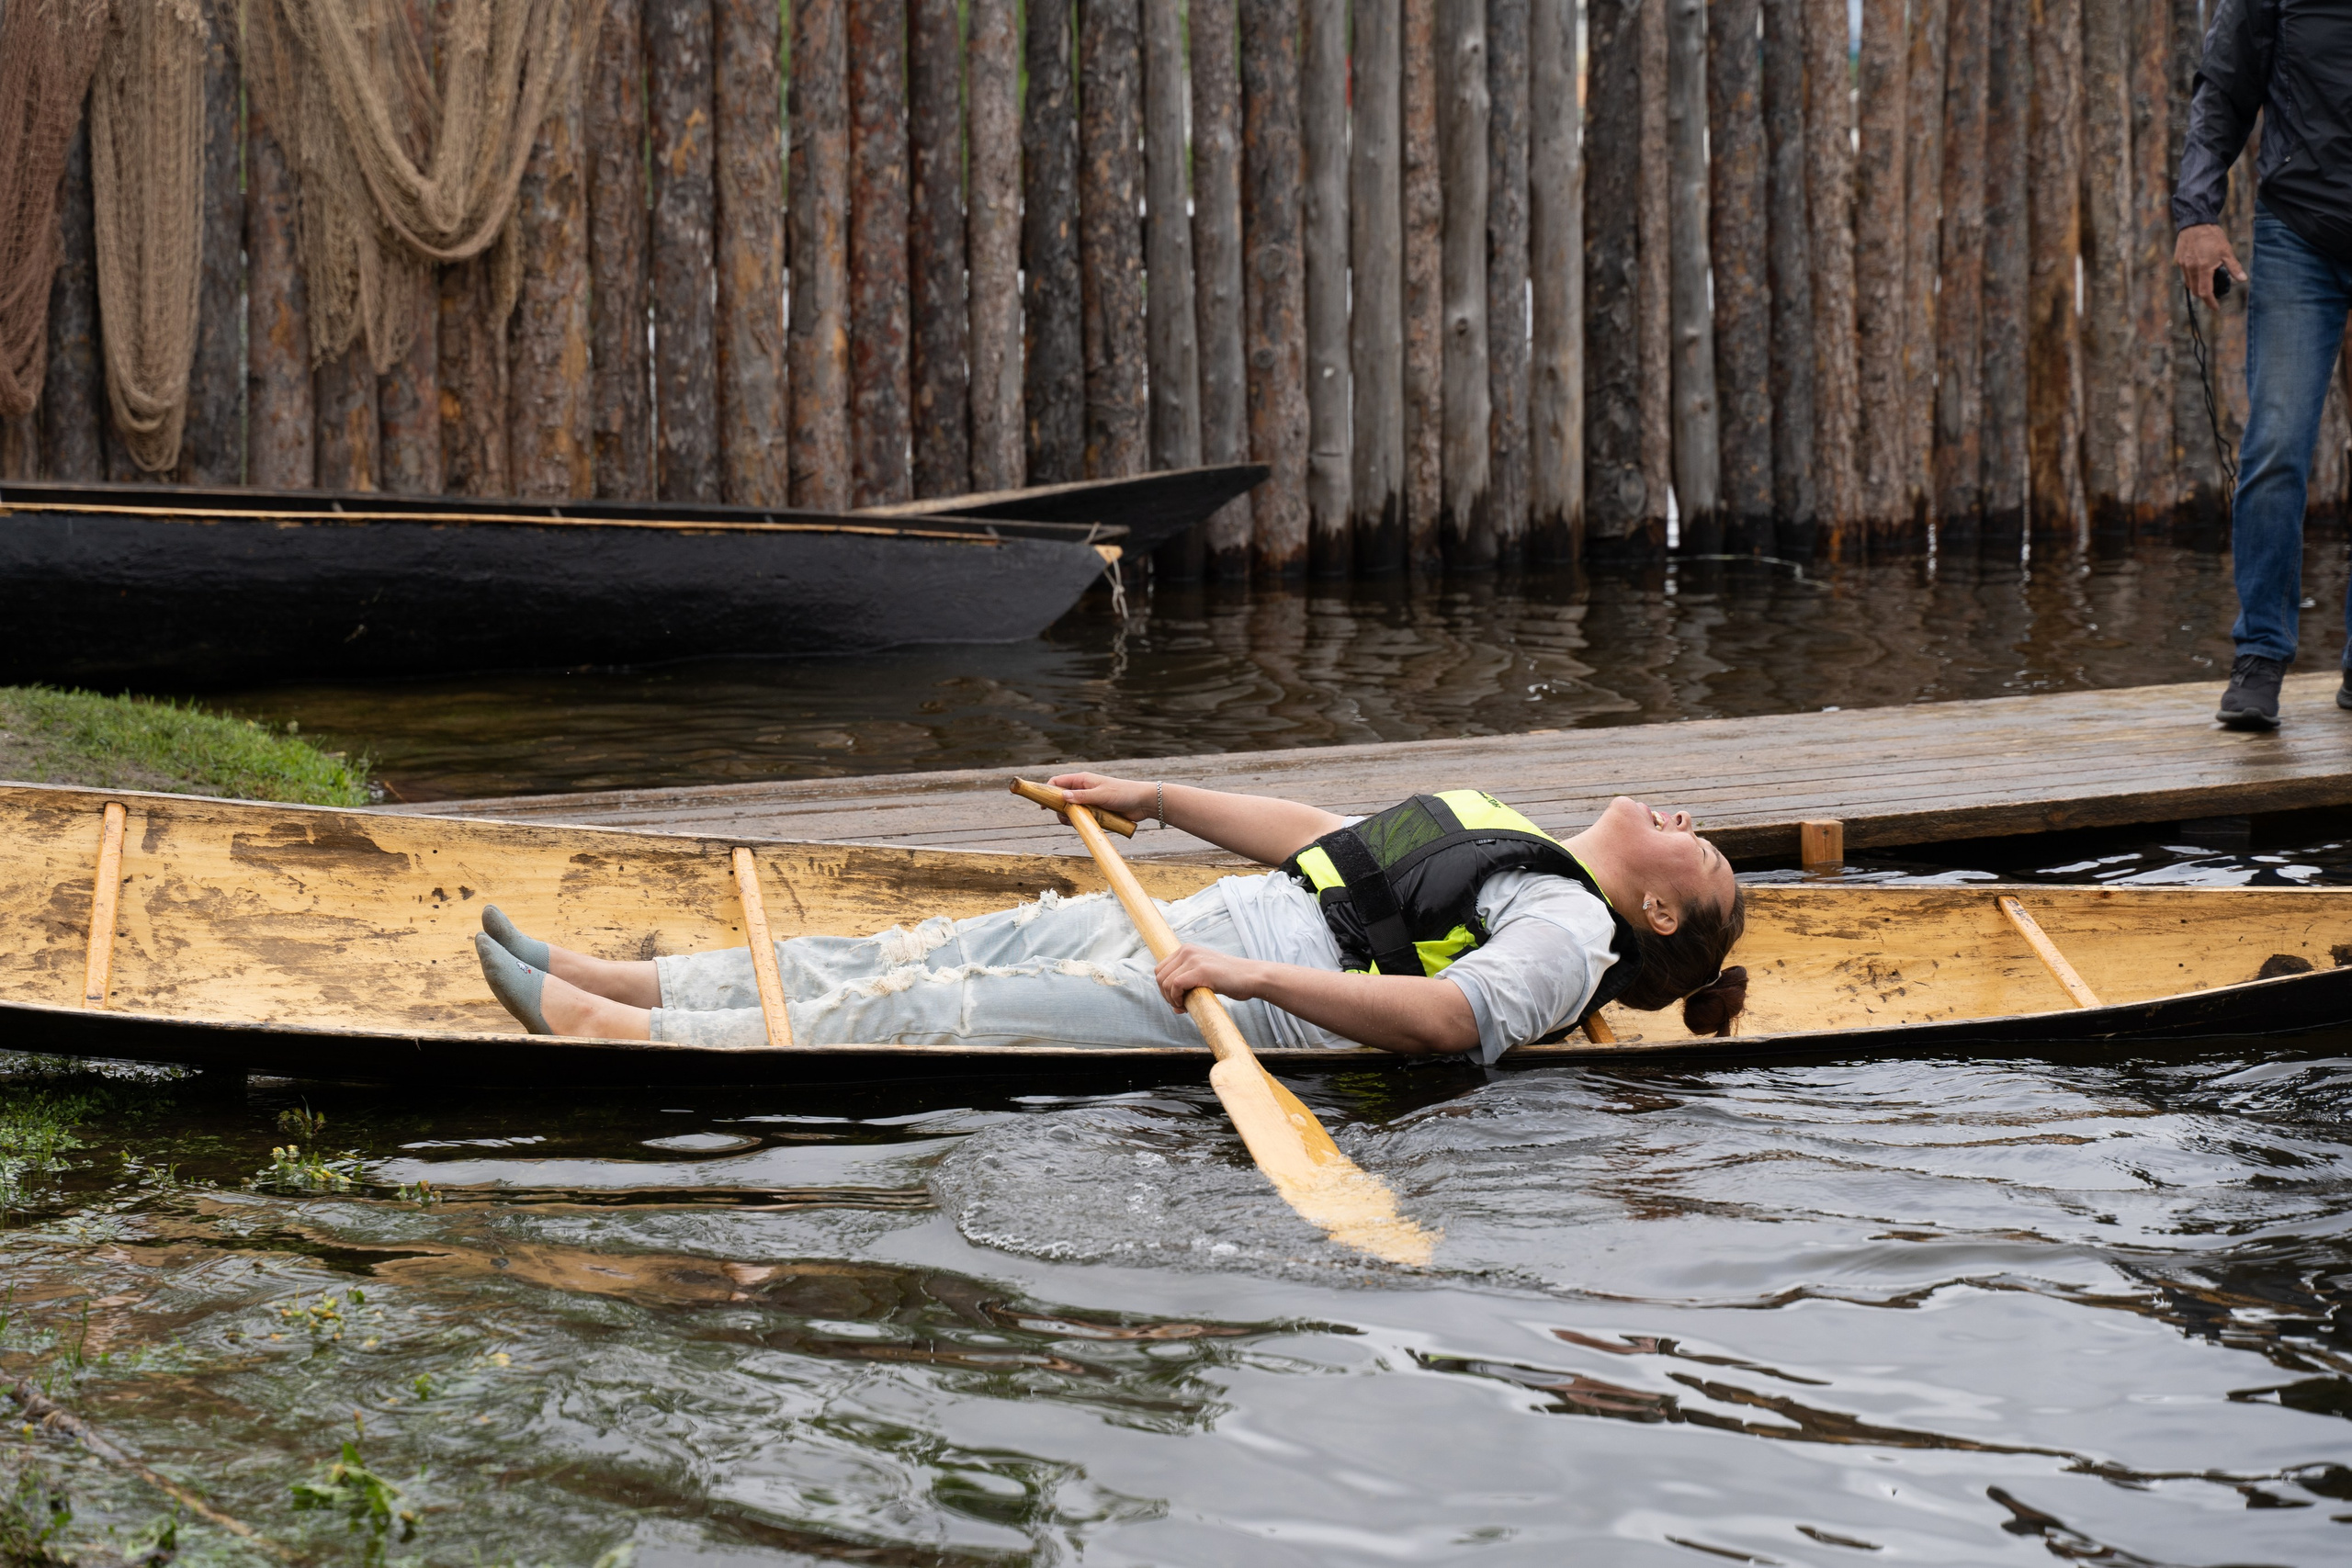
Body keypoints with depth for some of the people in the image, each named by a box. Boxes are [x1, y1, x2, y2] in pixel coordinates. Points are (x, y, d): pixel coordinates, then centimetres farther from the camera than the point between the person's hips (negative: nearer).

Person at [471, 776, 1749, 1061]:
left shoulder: (1568, 927, -5)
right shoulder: (1502, 840, 26)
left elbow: (1457, 1020, -25)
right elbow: (1320, 840, 34)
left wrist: (1255, 974, -36)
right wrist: (1153, 800, 30)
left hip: (1206, 1011, -9)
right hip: (1178, 930, 9)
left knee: (921, 1017, -14)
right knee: (898, 958, 2)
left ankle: (602, 1029, -16)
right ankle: (599, 983, 0)